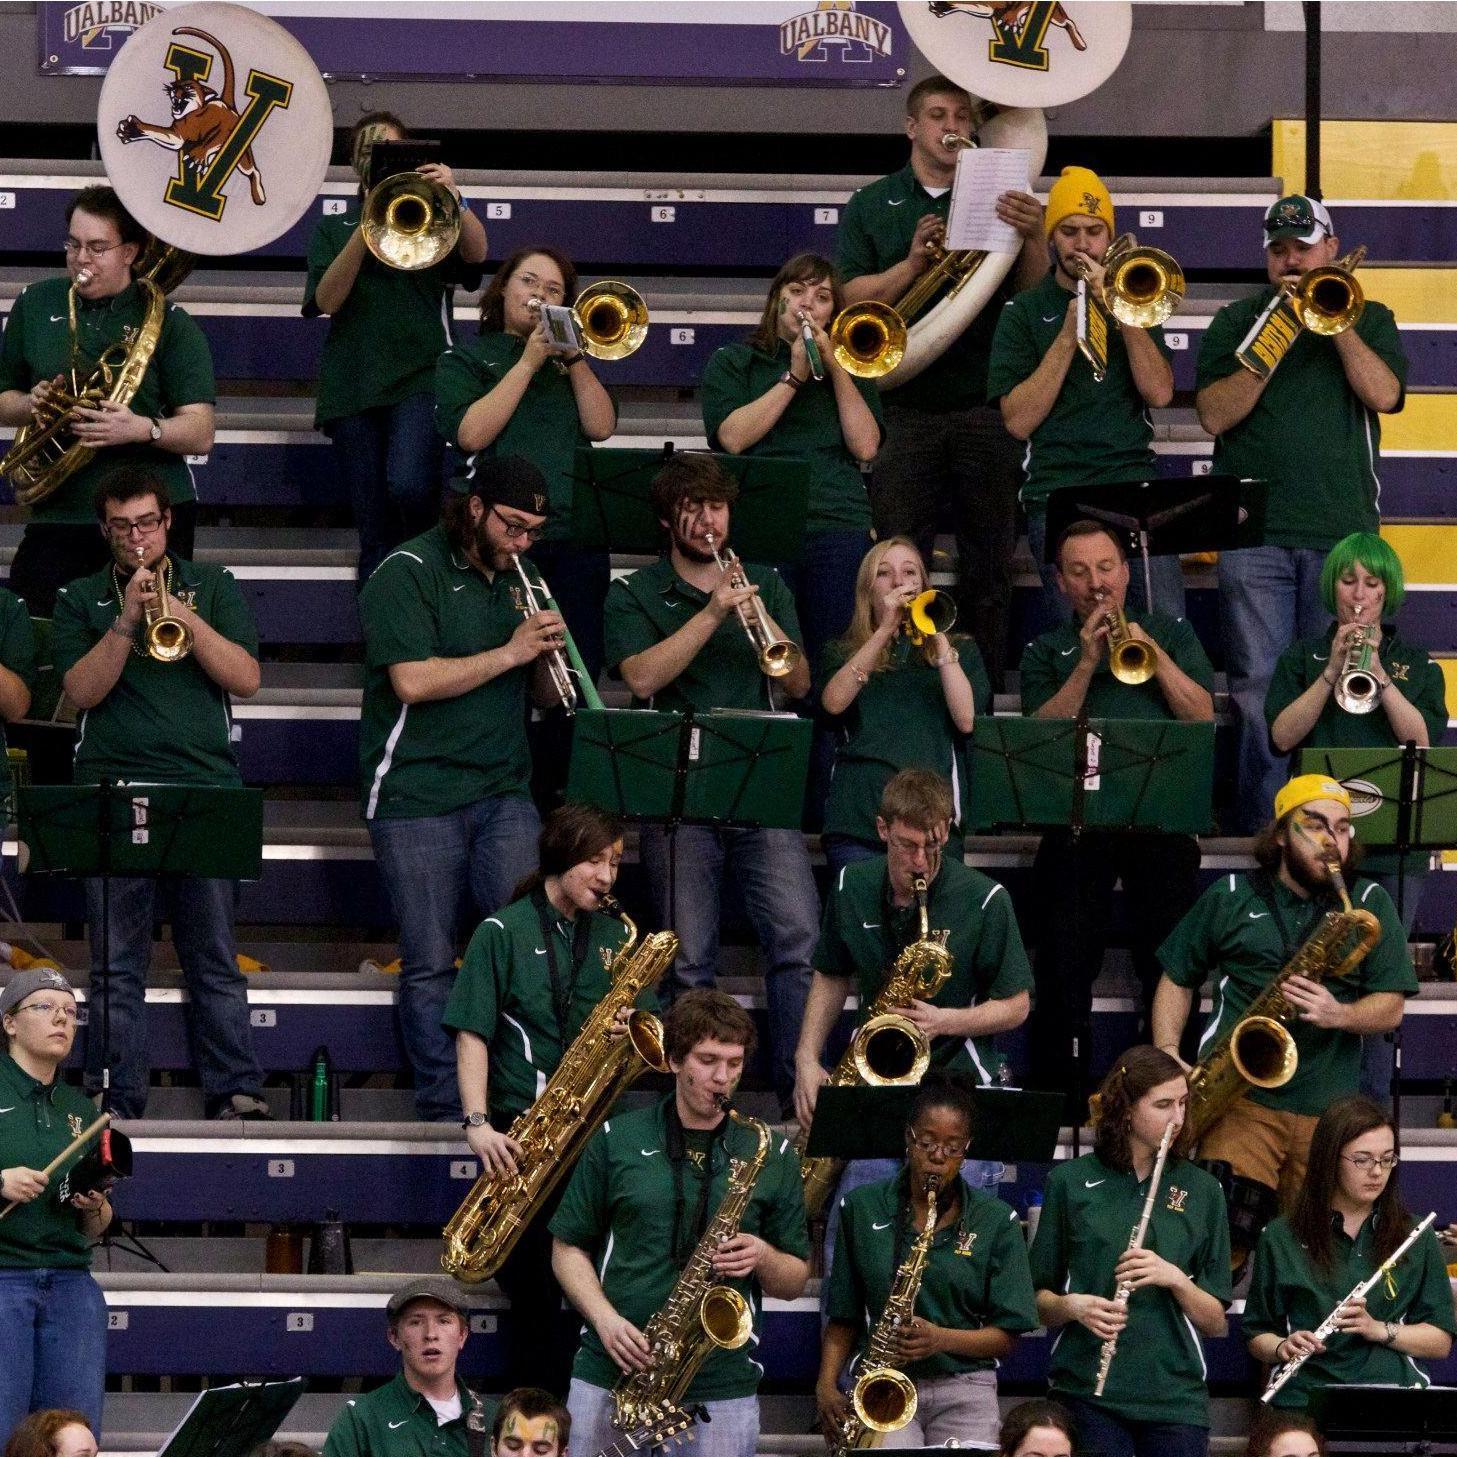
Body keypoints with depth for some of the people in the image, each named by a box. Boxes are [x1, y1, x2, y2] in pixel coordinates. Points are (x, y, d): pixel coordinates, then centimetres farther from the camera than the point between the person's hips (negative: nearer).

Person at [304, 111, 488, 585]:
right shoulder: (334, 230, 17)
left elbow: (476, 252, -8)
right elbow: (326, 299, 0)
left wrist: (453, 198, -27)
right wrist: (367, 226, -11)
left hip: (420, 376, -2)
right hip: (353, 383, 2)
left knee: (408, 487, -27)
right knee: (375, 534, -1)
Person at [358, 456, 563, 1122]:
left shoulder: (516, 580, 15)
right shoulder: (408, 574, -6)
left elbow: (542, 694, 18)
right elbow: (412, 681, -18)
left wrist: (547, 652, -5)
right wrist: (511, 652, -15)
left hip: (503, 793, 5)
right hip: (418, 800, -5)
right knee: (430, 966, 0)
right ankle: (444, 1110, 6)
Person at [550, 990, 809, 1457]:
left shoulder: (771, 1155, 9)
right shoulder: (616, 1140, 6)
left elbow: (795, 1282, 12)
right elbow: (568, 1247, 9)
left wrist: (762, 1257, -10)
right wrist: (607, 1320, -8)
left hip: (722, 1389, 0)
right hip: (609, 1377, 0)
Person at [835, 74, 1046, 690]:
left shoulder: (995, 200, 10)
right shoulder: (873, 207, 12)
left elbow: (1034, 293, 1)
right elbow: (850, 296, 3)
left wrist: (1033, 238, -19)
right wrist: (914, 262, -12)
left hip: (986, 404, 0)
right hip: (905, 406, 0)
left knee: (988, 566, 0)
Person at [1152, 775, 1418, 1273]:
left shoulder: (1370, 905, 10)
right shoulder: (1230, 898, 10)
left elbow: (1389, 1008, 5)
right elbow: (1177, 979, 16)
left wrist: (1338, 1014, -17)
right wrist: (1168, 1060, 0)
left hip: (1327, 1111, 2)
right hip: (1240, 1096, -2)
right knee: (1222, 1237, -19)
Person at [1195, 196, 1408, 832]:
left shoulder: (1369, 320, 13)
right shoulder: (1236, 321, 11)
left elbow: (1383, 394, -5)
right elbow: (1215, 415, -2)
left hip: (1341, 529, 0)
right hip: (1255, 534, 0)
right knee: (1258, 692, -4)